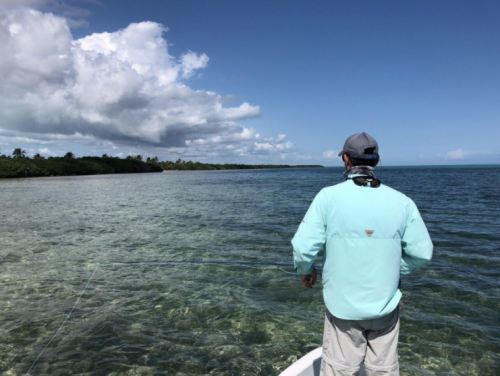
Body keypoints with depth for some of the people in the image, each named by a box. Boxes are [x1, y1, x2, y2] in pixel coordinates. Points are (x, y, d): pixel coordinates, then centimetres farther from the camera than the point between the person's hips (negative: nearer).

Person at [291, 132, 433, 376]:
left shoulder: (328, 196, -13)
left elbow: (303, 246, -16)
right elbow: (421, 252, -3)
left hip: (342, 306, -2)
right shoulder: (401, 202, -6)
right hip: (385, 306, 2)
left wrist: (305, 270, 5)